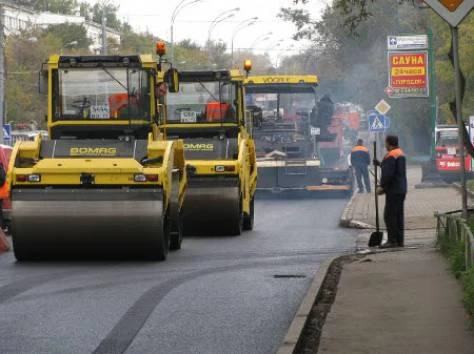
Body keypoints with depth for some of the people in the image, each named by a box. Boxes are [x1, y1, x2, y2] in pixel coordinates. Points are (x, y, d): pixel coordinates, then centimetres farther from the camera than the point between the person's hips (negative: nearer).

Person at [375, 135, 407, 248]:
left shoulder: (391, 156, -16)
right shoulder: (401, 154, 16)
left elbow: (388, 174, -23)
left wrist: (382, 186, -16)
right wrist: (380, 164, 25)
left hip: (393, 191, -10)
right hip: (401, 189, 10)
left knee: (389, 215, -7)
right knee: (399, 215, 12)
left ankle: (392, 240, -9)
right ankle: (400, 240, 14)